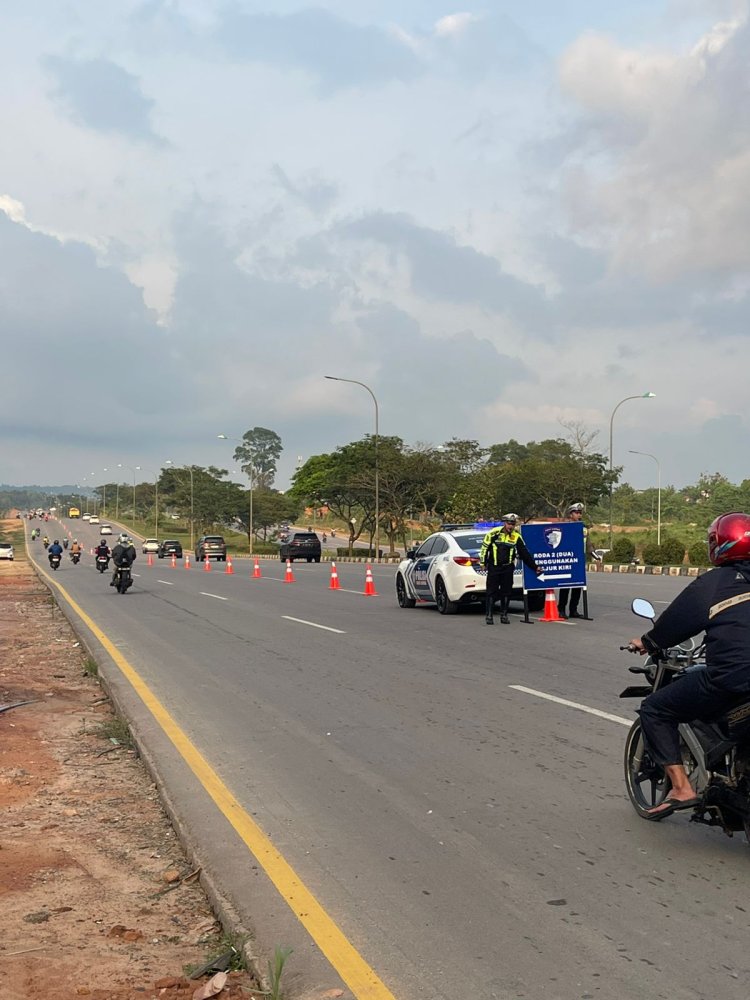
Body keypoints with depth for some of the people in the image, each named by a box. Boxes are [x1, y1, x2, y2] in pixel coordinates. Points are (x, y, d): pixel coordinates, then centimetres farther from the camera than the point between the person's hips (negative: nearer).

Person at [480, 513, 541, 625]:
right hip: (493, 567, -3)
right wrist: (483, 562, 0)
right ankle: (488, 615, 2)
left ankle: (504, 615, 14)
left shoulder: (516, 536, 0)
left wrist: (535, 567, 6)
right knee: (491, 591, -2)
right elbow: (485, 547, -1)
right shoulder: (494, 533, -8)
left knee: (506, 592, 5)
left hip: (508, 568, 3)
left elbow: (525, 554, 5)